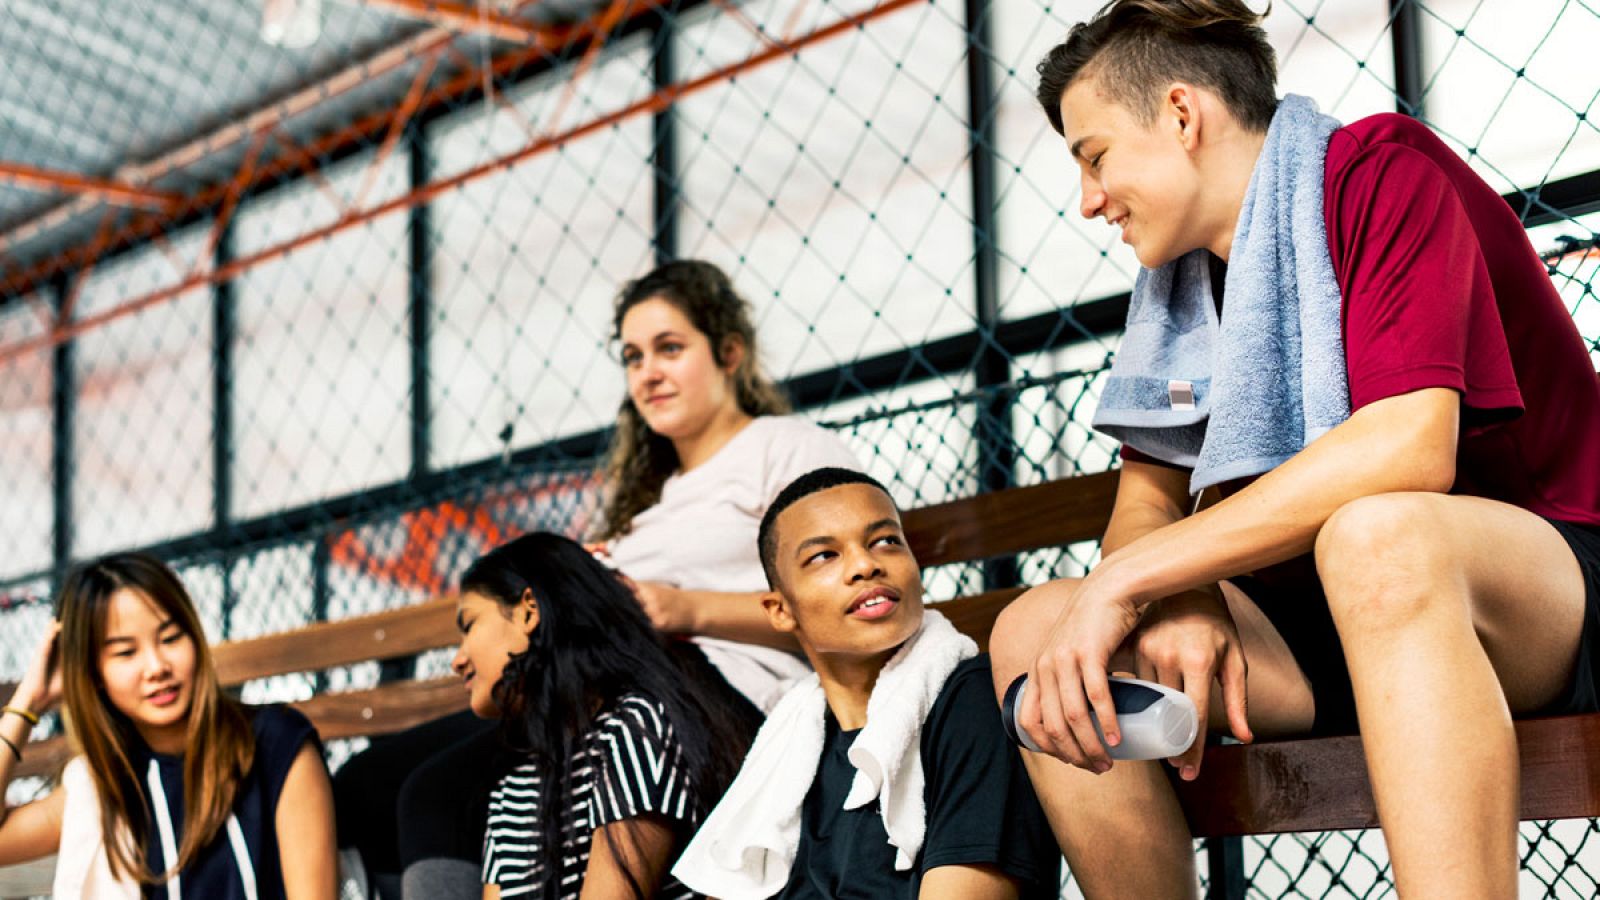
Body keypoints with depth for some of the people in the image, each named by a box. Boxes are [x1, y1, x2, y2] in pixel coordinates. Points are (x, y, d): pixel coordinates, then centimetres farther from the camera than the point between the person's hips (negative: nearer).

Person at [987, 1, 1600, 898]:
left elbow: (1408, 449, -25)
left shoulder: (1383, 170, -11)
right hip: (1327, 621, 7)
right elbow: (1148, 501, 8)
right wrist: (1177, 600, -17)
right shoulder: (1180, 280, 11)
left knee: (1375, 536, -39)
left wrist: (1130, 580, -23)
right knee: (1033, 634, -10)